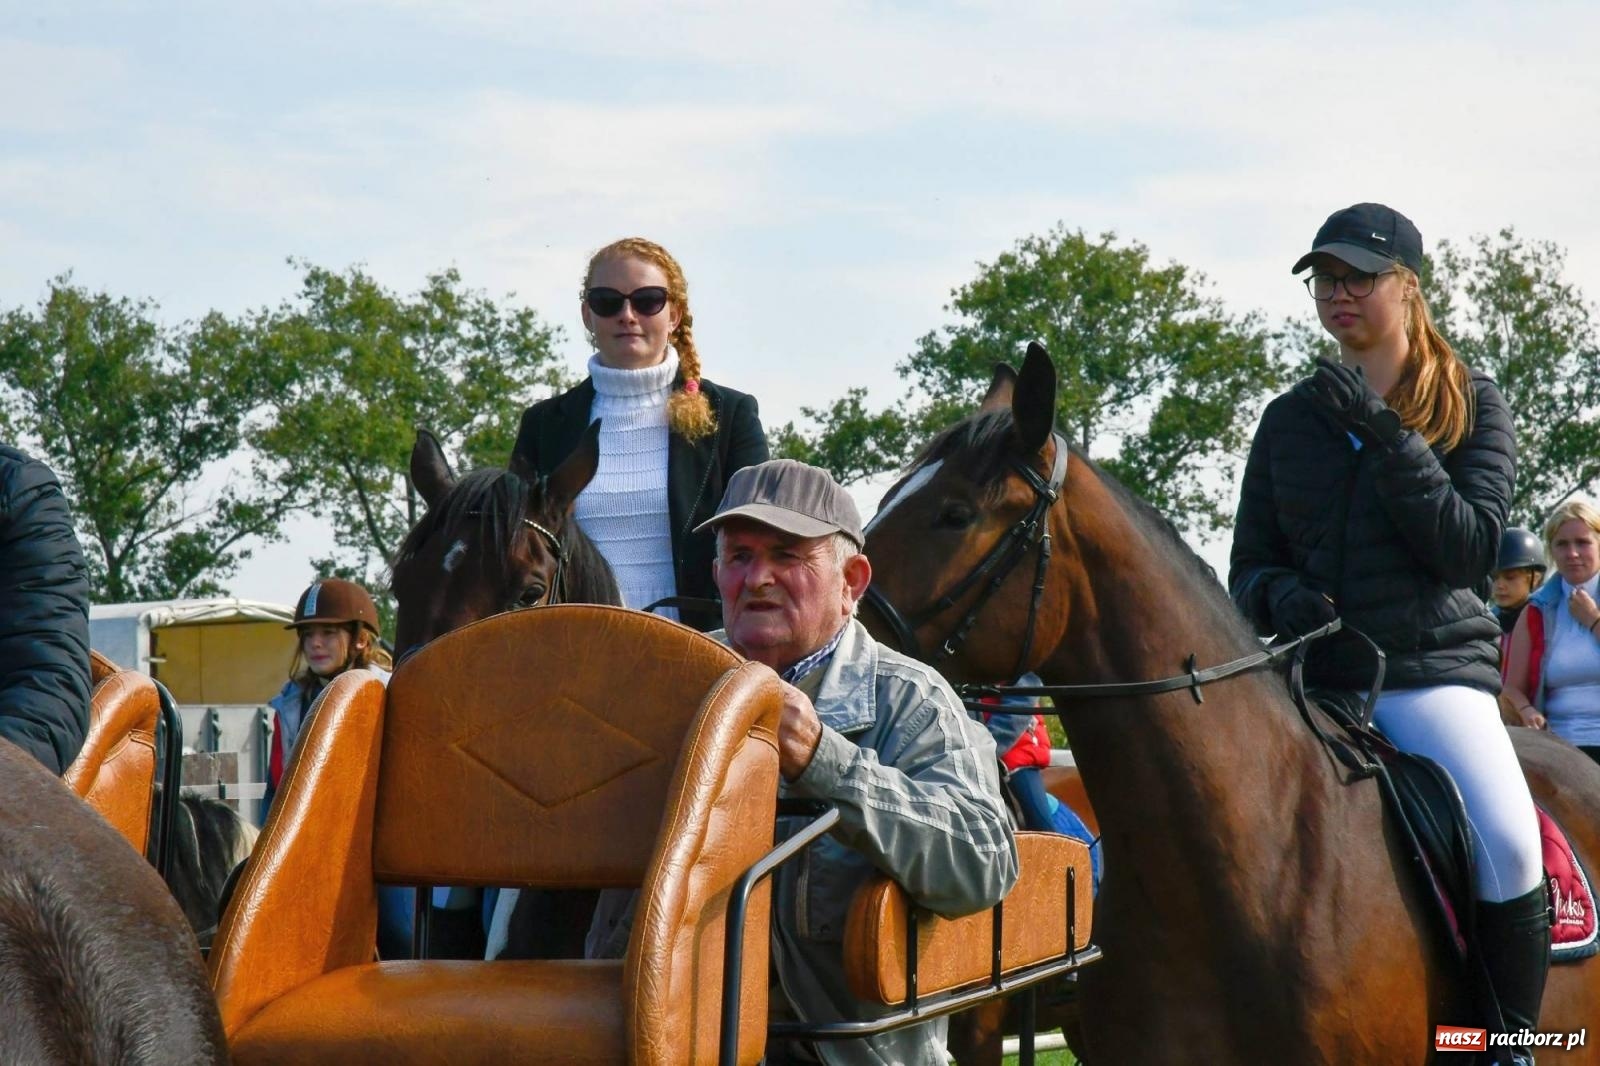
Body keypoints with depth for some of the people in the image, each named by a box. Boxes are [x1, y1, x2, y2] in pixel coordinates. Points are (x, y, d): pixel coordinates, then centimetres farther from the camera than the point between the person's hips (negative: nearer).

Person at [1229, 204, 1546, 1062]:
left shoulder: (1470, 404, 5)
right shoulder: (1289, 419, 13)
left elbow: (1470, 548, -7)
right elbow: (1248, 565, 15)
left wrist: (1387, 438, -15)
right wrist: (1279, 597, -9)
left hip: (1433, 672, -4)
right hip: (1309, 680, 4)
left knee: (1509, 848, -30)